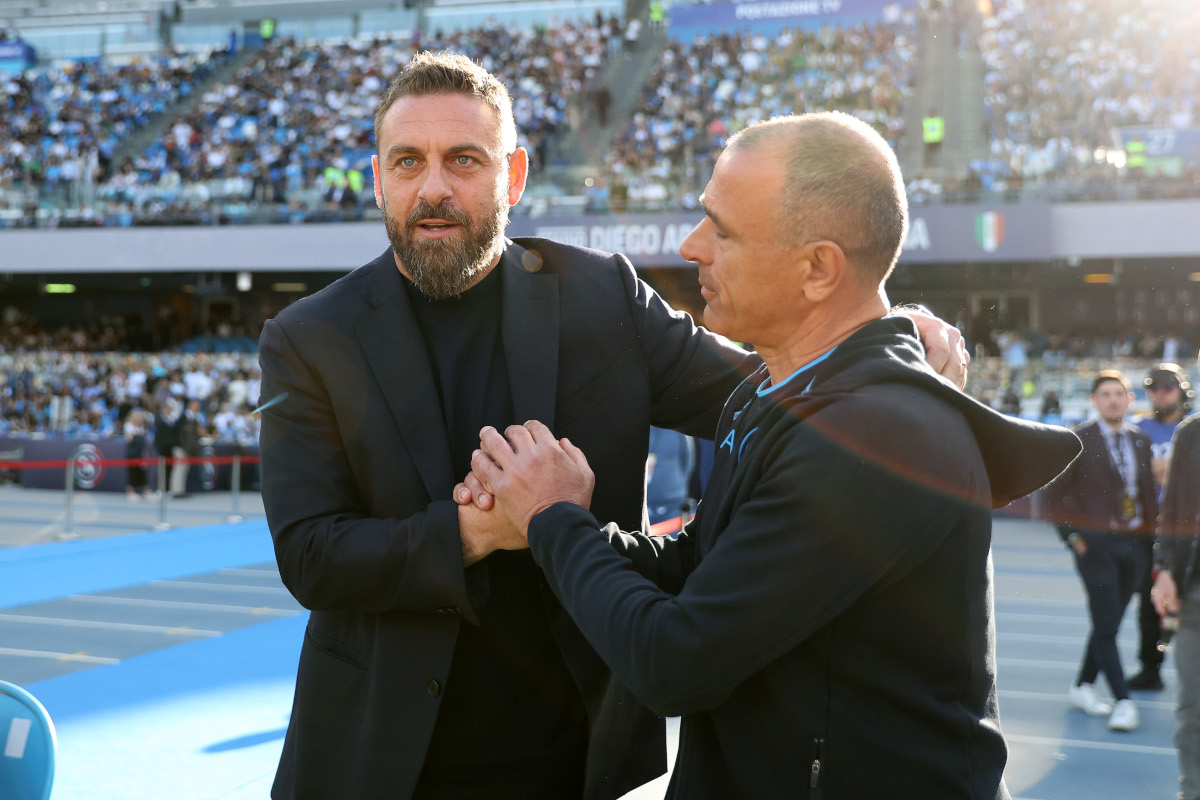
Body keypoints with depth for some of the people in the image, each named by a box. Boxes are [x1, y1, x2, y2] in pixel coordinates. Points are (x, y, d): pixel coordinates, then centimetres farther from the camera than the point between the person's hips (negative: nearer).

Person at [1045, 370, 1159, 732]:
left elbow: (1148, 493, 16)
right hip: (1095, 542, -5)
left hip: (1132, 542, 5)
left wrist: (1150, 535, 8)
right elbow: (1054, 494, -3)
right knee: (1105, 624, -7)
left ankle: (1083, 687, 26)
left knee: (1110, 621, 11)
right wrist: (1072, 535, -7)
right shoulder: (1079, 440, -5)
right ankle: (1123, 702, -4)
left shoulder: (1140, 440, 10)